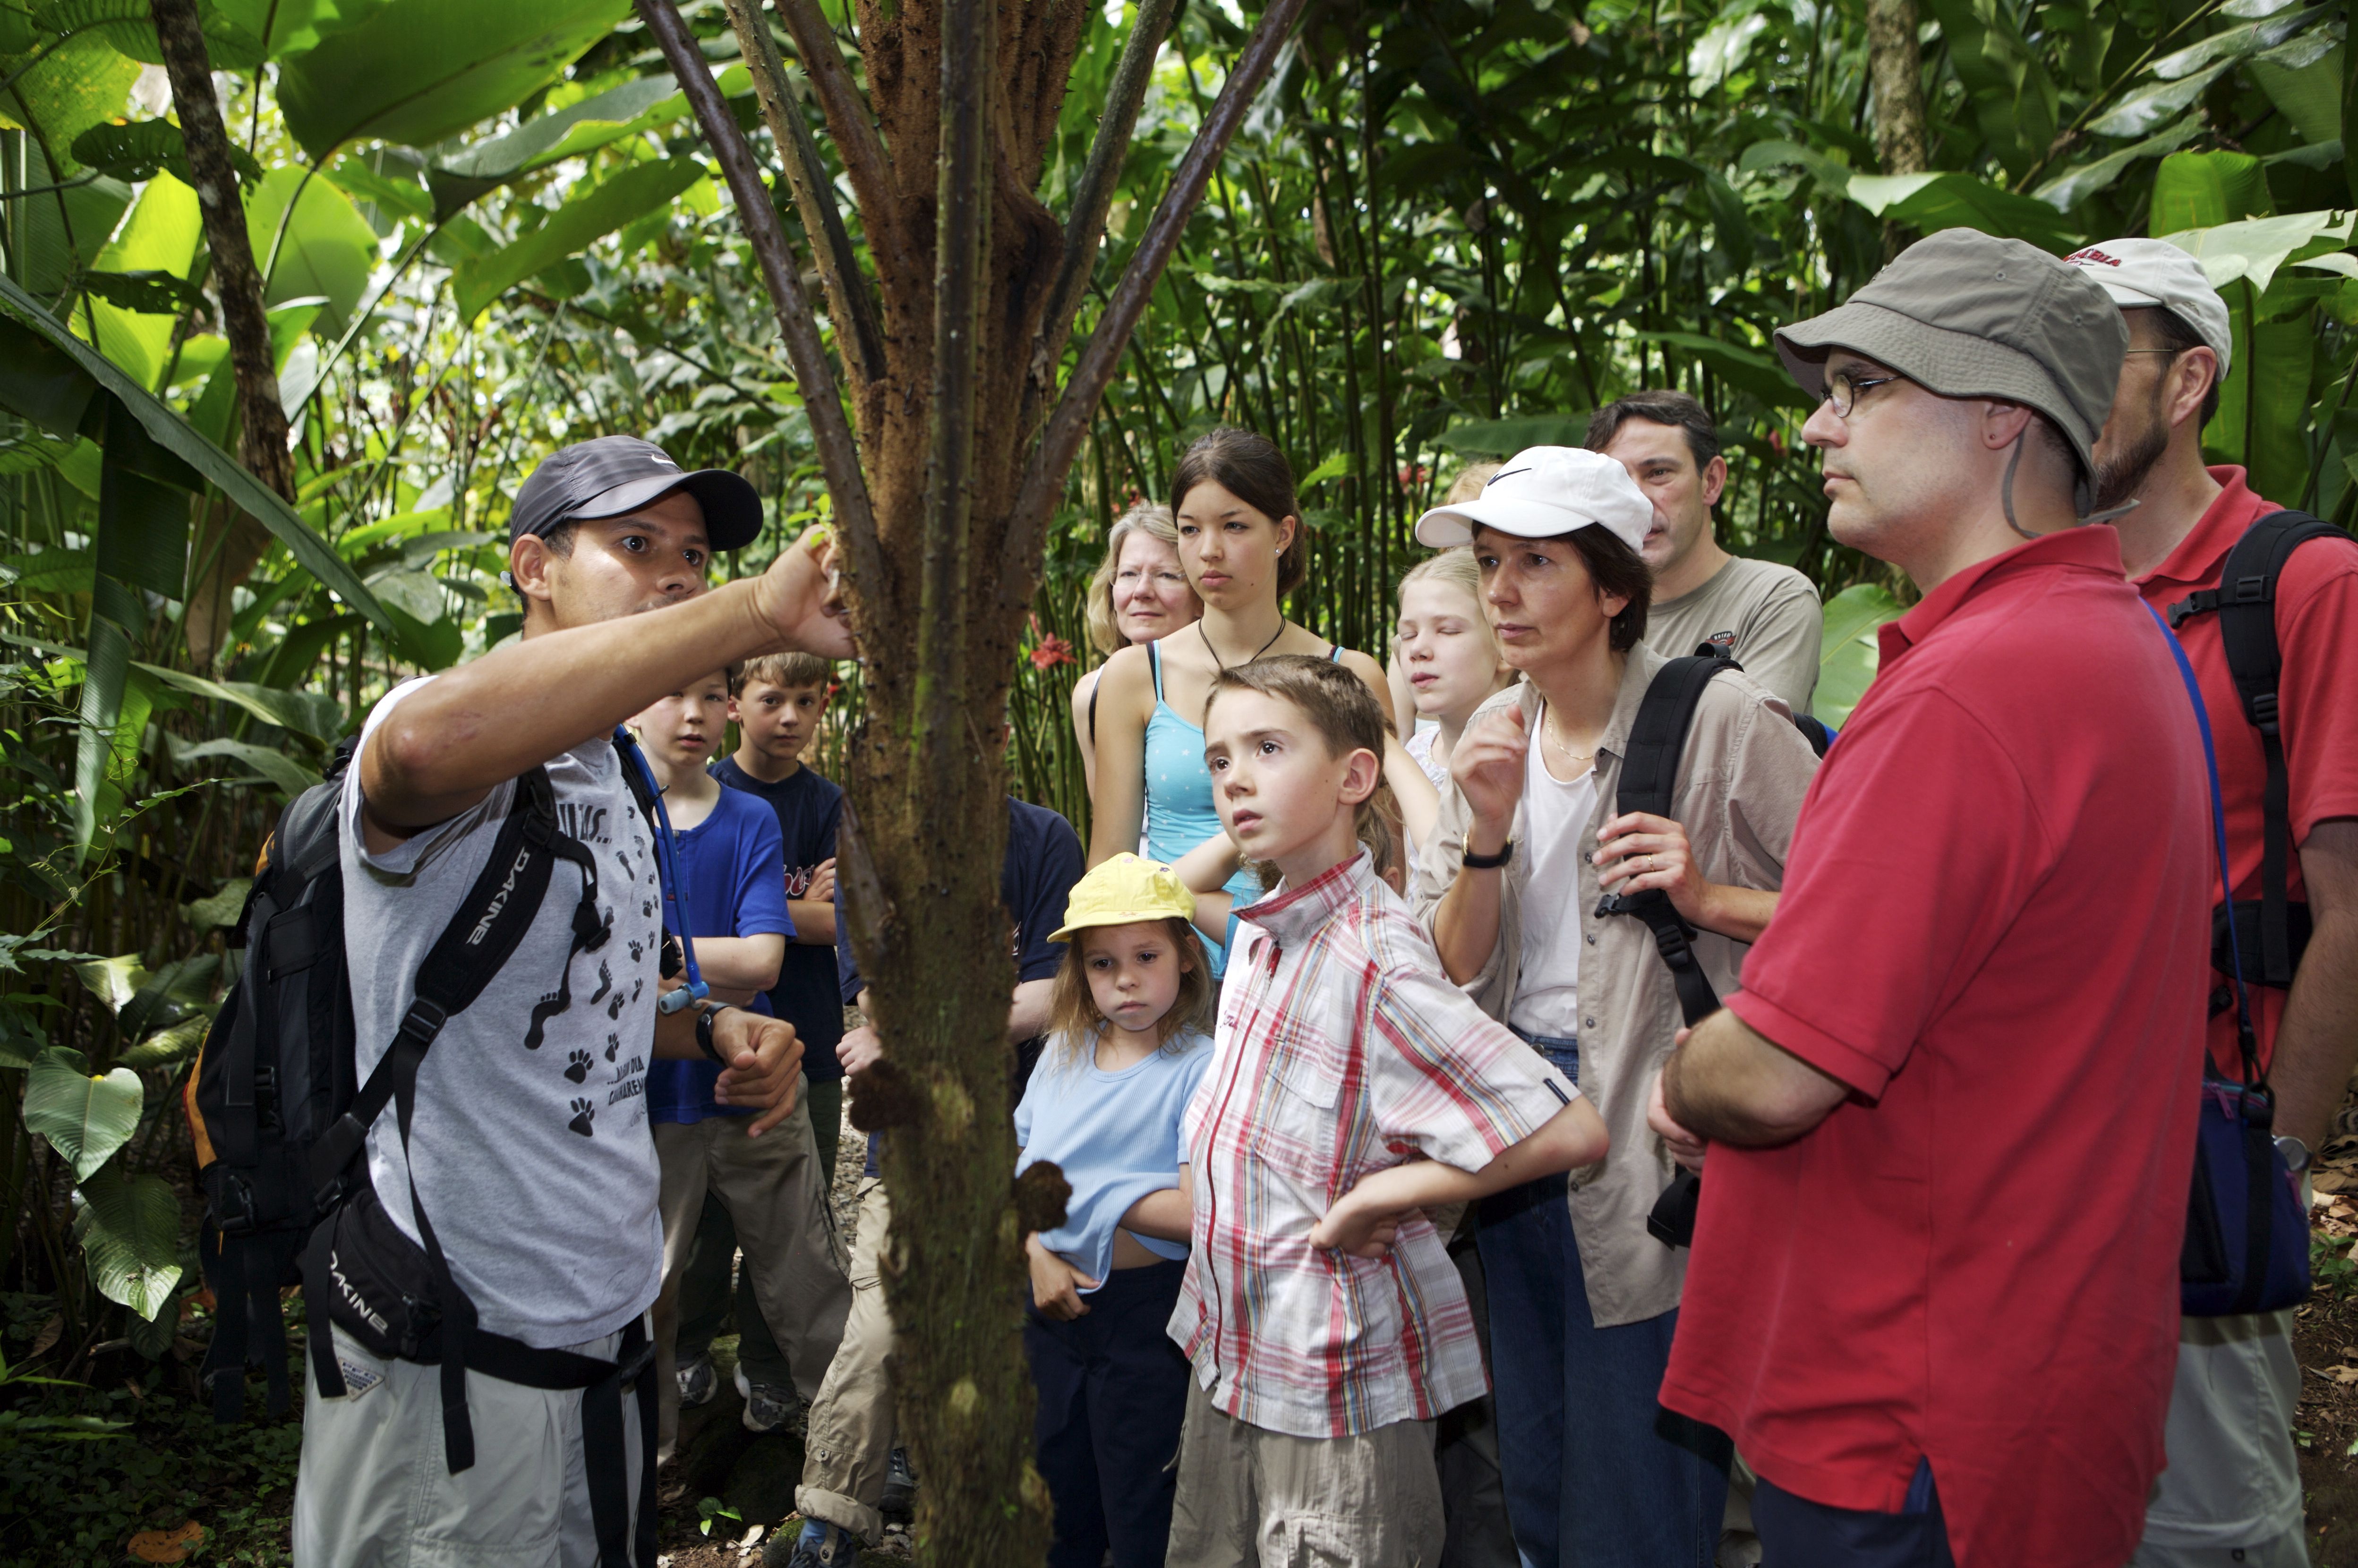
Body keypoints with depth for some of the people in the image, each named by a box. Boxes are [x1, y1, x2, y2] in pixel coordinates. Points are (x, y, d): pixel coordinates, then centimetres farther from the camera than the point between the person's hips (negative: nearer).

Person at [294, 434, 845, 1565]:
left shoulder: (613, 780, 12)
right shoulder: (471, 765, -18)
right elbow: (422, 747, -45)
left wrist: (710, 1033, 4)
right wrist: (756, 615, -45)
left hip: (609, 1327, 9)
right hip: (458, 1350, -9)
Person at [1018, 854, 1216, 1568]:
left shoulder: (1199, 1069, -17)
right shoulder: (1064, 1053, 2)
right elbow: (1016, 1168, 6)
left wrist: (1091, 1196, -17)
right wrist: (1037, 1255, -9)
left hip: (1145, 1305, -6)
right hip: (1054, 1298, 6)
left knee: (1138, 1510, 9)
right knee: (1057, 1492, 21)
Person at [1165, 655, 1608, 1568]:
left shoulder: (1374, 963, -22)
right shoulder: (1261, 935, 4)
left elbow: (1571, 1132, -28)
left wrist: (1378, 1194, -21)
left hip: (1336, 1396, -8)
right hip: (1228, 1357, 8)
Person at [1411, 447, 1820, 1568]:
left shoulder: (1718, 720, -12)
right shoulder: (1498, 730, 7)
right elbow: (1453, 969, 5)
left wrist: (1709, 897, -21)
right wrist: (1488, 830, -10)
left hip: (1656, 1138, -6)